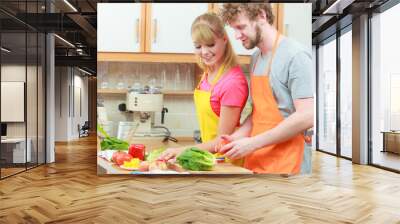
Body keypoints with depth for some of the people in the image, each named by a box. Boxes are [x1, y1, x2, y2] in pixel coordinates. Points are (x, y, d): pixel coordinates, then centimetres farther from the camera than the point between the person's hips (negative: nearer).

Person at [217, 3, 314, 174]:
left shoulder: (295, 56, -14)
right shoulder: (256, 58, 9)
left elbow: (307, 117, -20)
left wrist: (253, 143, -18)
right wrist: (236, 137, 0)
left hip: (285, 166, -6)